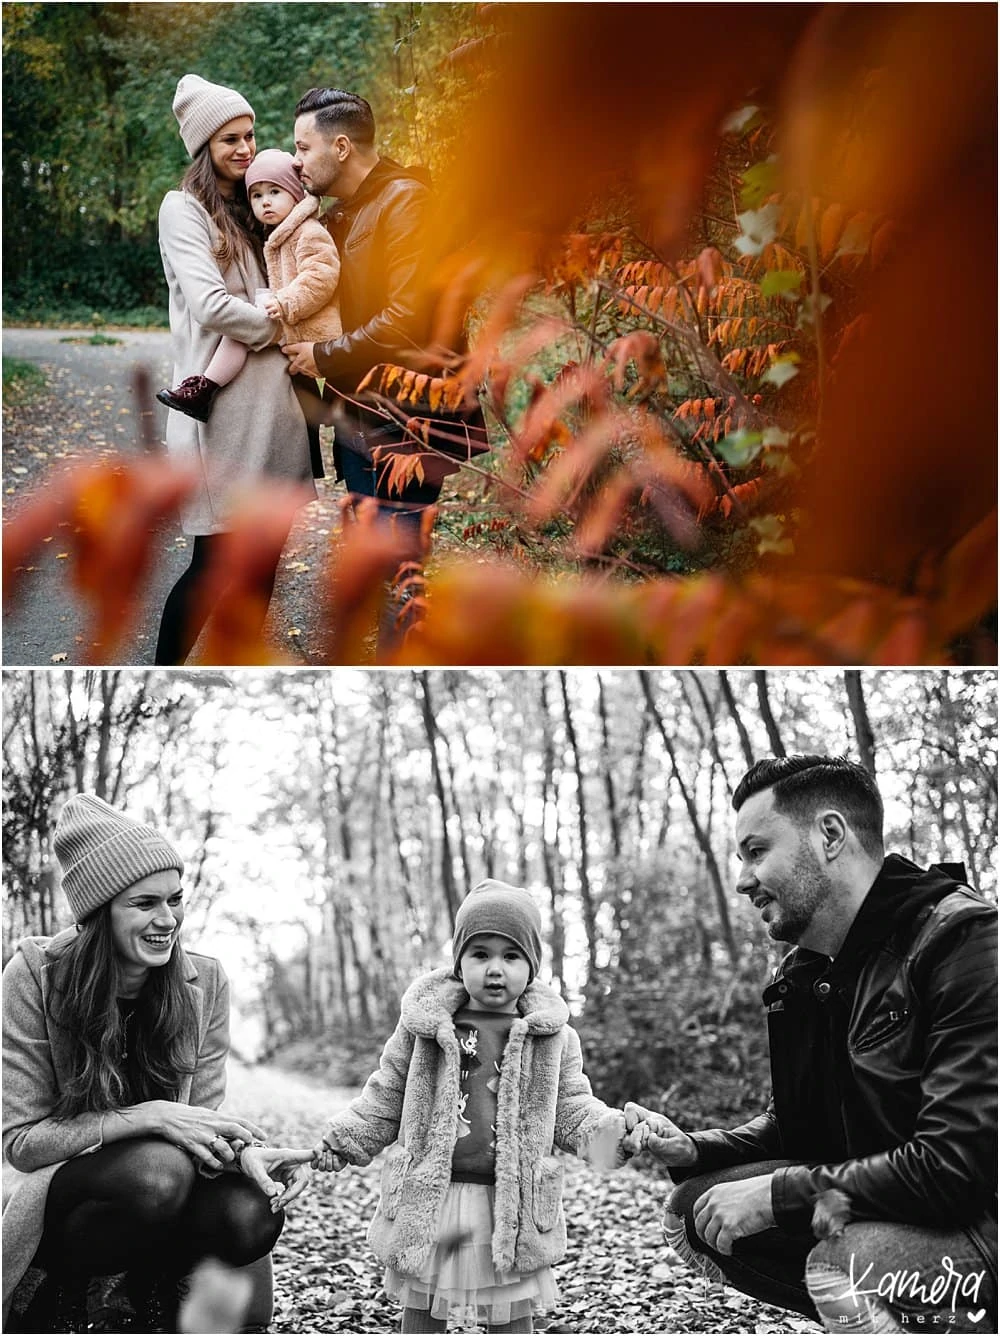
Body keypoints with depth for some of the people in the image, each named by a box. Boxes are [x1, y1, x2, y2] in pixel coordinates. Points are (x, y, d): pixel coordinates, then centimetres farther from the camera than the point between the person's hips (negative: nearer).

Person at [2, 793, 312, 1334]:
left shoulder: (203, 982, -3)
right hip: (46, 1198, -3)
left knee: (251, 1211, -28)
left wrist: (244, 1149, -24)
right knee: (160, 1169, -34)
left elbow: (203, 1118, 0)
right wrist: (149, 1117, -27)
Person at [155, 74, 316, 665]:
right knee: (215, 560, -6)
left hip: (272, 400, 7)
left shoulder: (253, 210, 19)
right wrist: (281, 328, -7)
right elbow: (210, 305, -16)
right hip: (222, 405, -7)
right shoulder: (184, 208, -4)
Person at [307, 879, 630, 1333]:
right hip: (426, 1203, 0)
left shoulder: (551, 1037, 2)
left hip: (514, 1208, 0)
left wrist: (611, 1132, -11)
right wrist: (341, 1141, 5)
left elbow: (571, 1108, 6)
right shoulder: (424, 1026, 1)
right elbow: (384, 1098, 11)